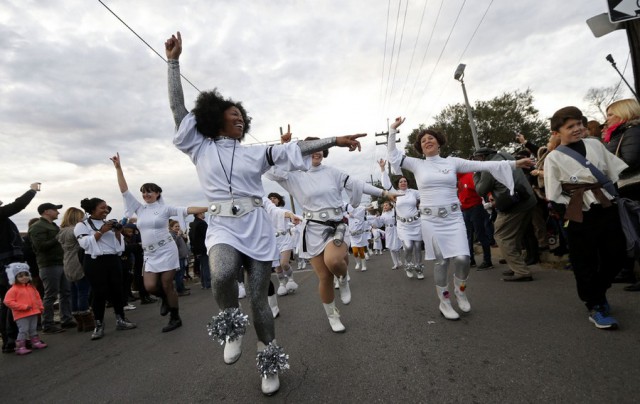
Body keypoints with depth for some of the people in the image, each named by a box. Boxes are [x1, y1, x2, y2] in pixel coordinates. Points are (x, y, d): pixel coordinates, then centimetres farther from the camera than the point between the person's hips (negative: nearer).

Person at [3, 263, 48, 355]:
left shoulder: (31, 287, 10)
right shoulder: (14, 289, -11)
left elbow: (37, 297, 19)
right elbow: (8, 301, -18)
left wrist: (40, 307, 11)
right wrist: (23, 307, -22)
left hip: (34, 313, 6)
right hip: (21, 315, -6)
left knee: (33, 329, 17)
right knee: (23, 331, -5)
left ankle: (36, 342, 28)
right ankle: (20, 347, 4)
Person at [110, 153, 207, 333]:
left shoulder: (164, 208, -1)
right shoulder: (139, 209, 10)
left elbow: (186, 210, -6)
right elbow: (125, 191, 7)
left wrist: (208, 208, -15)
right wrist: (118, 168, 2)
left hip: (167, 251, -4)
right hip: (149, 255, 5)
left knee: (167, 285, -2)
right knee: (150, 286, -6)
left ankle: (175, 318, 13)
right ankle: (166, 299, 28)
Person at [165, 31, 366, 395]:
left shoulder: (256, 153, 13)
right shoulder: (201, 148, 10)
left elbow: (295, 149, 6)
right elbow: (178, 107, 6)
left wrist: (333, 140, -2)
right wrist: (174, 61, 4)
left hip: (257, 227, 1)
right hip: (222, 225, -1)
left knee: (260, 297, 2)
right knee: (222, 275, -33)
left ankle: (270, 363, 22)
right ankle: (233, 327, 0)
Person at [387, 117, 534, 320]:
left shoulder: (452, 161, 8)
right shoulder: (417, 164, 6)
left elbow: (483, 165, 7)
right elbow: (393, 155, 3)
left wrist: (513, 163, 4)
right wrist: (393, 129, 0)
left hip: (453, 217, 1)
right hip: (430, 220, -1)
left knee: (462, 258, -11)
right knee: (441, 261, 2)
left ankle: (460, 289, 21)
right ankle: (444, 303, 20)